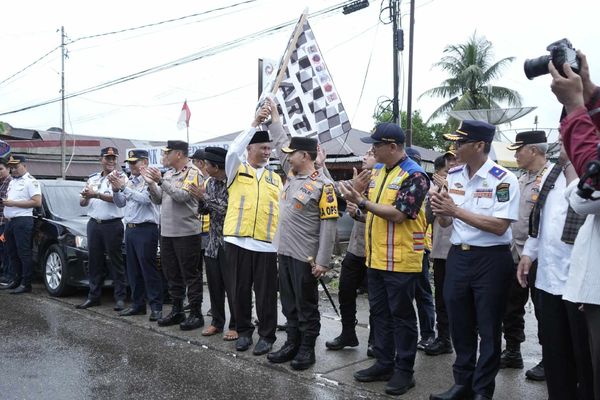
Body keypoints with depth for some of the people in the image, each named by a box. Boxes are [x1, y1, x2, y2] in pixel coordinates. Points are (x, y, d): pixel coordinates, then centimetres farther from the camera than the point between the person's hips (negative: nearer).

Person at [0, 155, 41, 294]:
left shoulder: (30, 181, -6)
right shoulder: (12, 181, 20)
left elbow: (37, 202, -15)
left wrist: (13, 203, -16)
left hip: (23, 221, -9)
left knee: (24, 253, -7)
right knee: (12, 253, 12)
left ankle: (26, 284, -4)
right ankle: (15, 280, 20)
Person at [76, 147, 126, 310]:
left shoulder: (119, 177, -2)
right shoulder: (92, 179, 16)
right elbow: (82, 203, 16)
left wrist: (96, 195, -20)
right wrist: (85, 198, -6)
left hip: (112, 224, -5)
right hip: (94, 223, 6)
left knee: (116, 261, -3)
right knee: (94, 261, 9)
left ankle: (120, 298, 0)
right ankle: (94, 296, 17)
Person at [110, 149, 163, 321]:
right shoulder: (128, 180, 15)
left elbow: (145, 199, -22)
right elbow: (120, 204, 16)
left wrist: (124, 187, -20)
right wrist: (116, 189, -2)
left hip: (146, 229, -8)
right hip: (130, 228, 8)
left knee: (148, 269, -7)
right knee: (133, 270, 11)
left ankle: (156, 307, -3)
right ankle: (138, 304, 20)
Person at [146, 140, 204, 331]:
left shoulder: (193, 172, -8)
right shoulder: (168, 174, 14)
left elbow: (182, 195, -21)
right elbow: (158, 200, 14)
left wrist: (160, 180, -18)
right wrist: (151, 184, -2)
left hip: (186, 232, -8)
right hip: (167, 231, 8)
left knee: (190, 274, -2)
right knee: (172, 274, 14)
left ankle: (196, 314, 6)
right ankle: (177, 310, 24)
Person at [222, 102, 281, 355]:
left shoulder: (275, 177, 15)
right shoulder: (237, 169, 5)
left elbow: (281, 207, 15)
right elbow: (233, 150, -14)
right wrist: (255, 123, -15)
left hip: (267, 242, 2)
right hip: (239, 239, -1)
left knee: (266, 292, 5)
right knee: (241, 289, 8)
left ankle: (267, 336, 16)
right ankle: (244, 331, 23)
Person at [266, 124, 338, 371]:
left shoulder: (322, 185, -13)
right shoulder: (292, 175, 8)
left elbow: (329, 225, -14)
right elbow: (280, 144, 22)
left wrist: (322, 262, -17)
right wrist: (273, 116, 22)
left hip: (305, 257, -7)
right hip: (284, 252, 7)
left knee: (306, 306, 5)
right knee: (289, 304, 15)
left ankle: (307, 349, 16)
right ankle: (292, 344, 26)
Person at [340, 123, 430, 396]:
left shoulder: (414, 176, -13)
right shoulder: (377, 173, 12)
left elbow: (399, 214, -22)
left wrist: (361, 202, -20)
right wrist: (356, 198, -1)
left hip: (401, 260, -8)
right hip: (375, 258, 8)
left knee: (402, 316, 3)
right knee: (379, 313, 14)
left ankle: (404, 371, 15)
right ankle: (384, 363, 26)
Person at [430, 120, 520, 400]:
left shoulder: (503, 180, -13)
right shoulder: (453, 175, 5)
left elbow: (499, 227, -21)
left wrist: (456, 210, -22)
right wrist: (440, 211, -12)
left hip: (491, 260, -6)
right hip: (457, 256, 6)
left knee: (488, 328, 7)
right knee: (459, 324, 14)